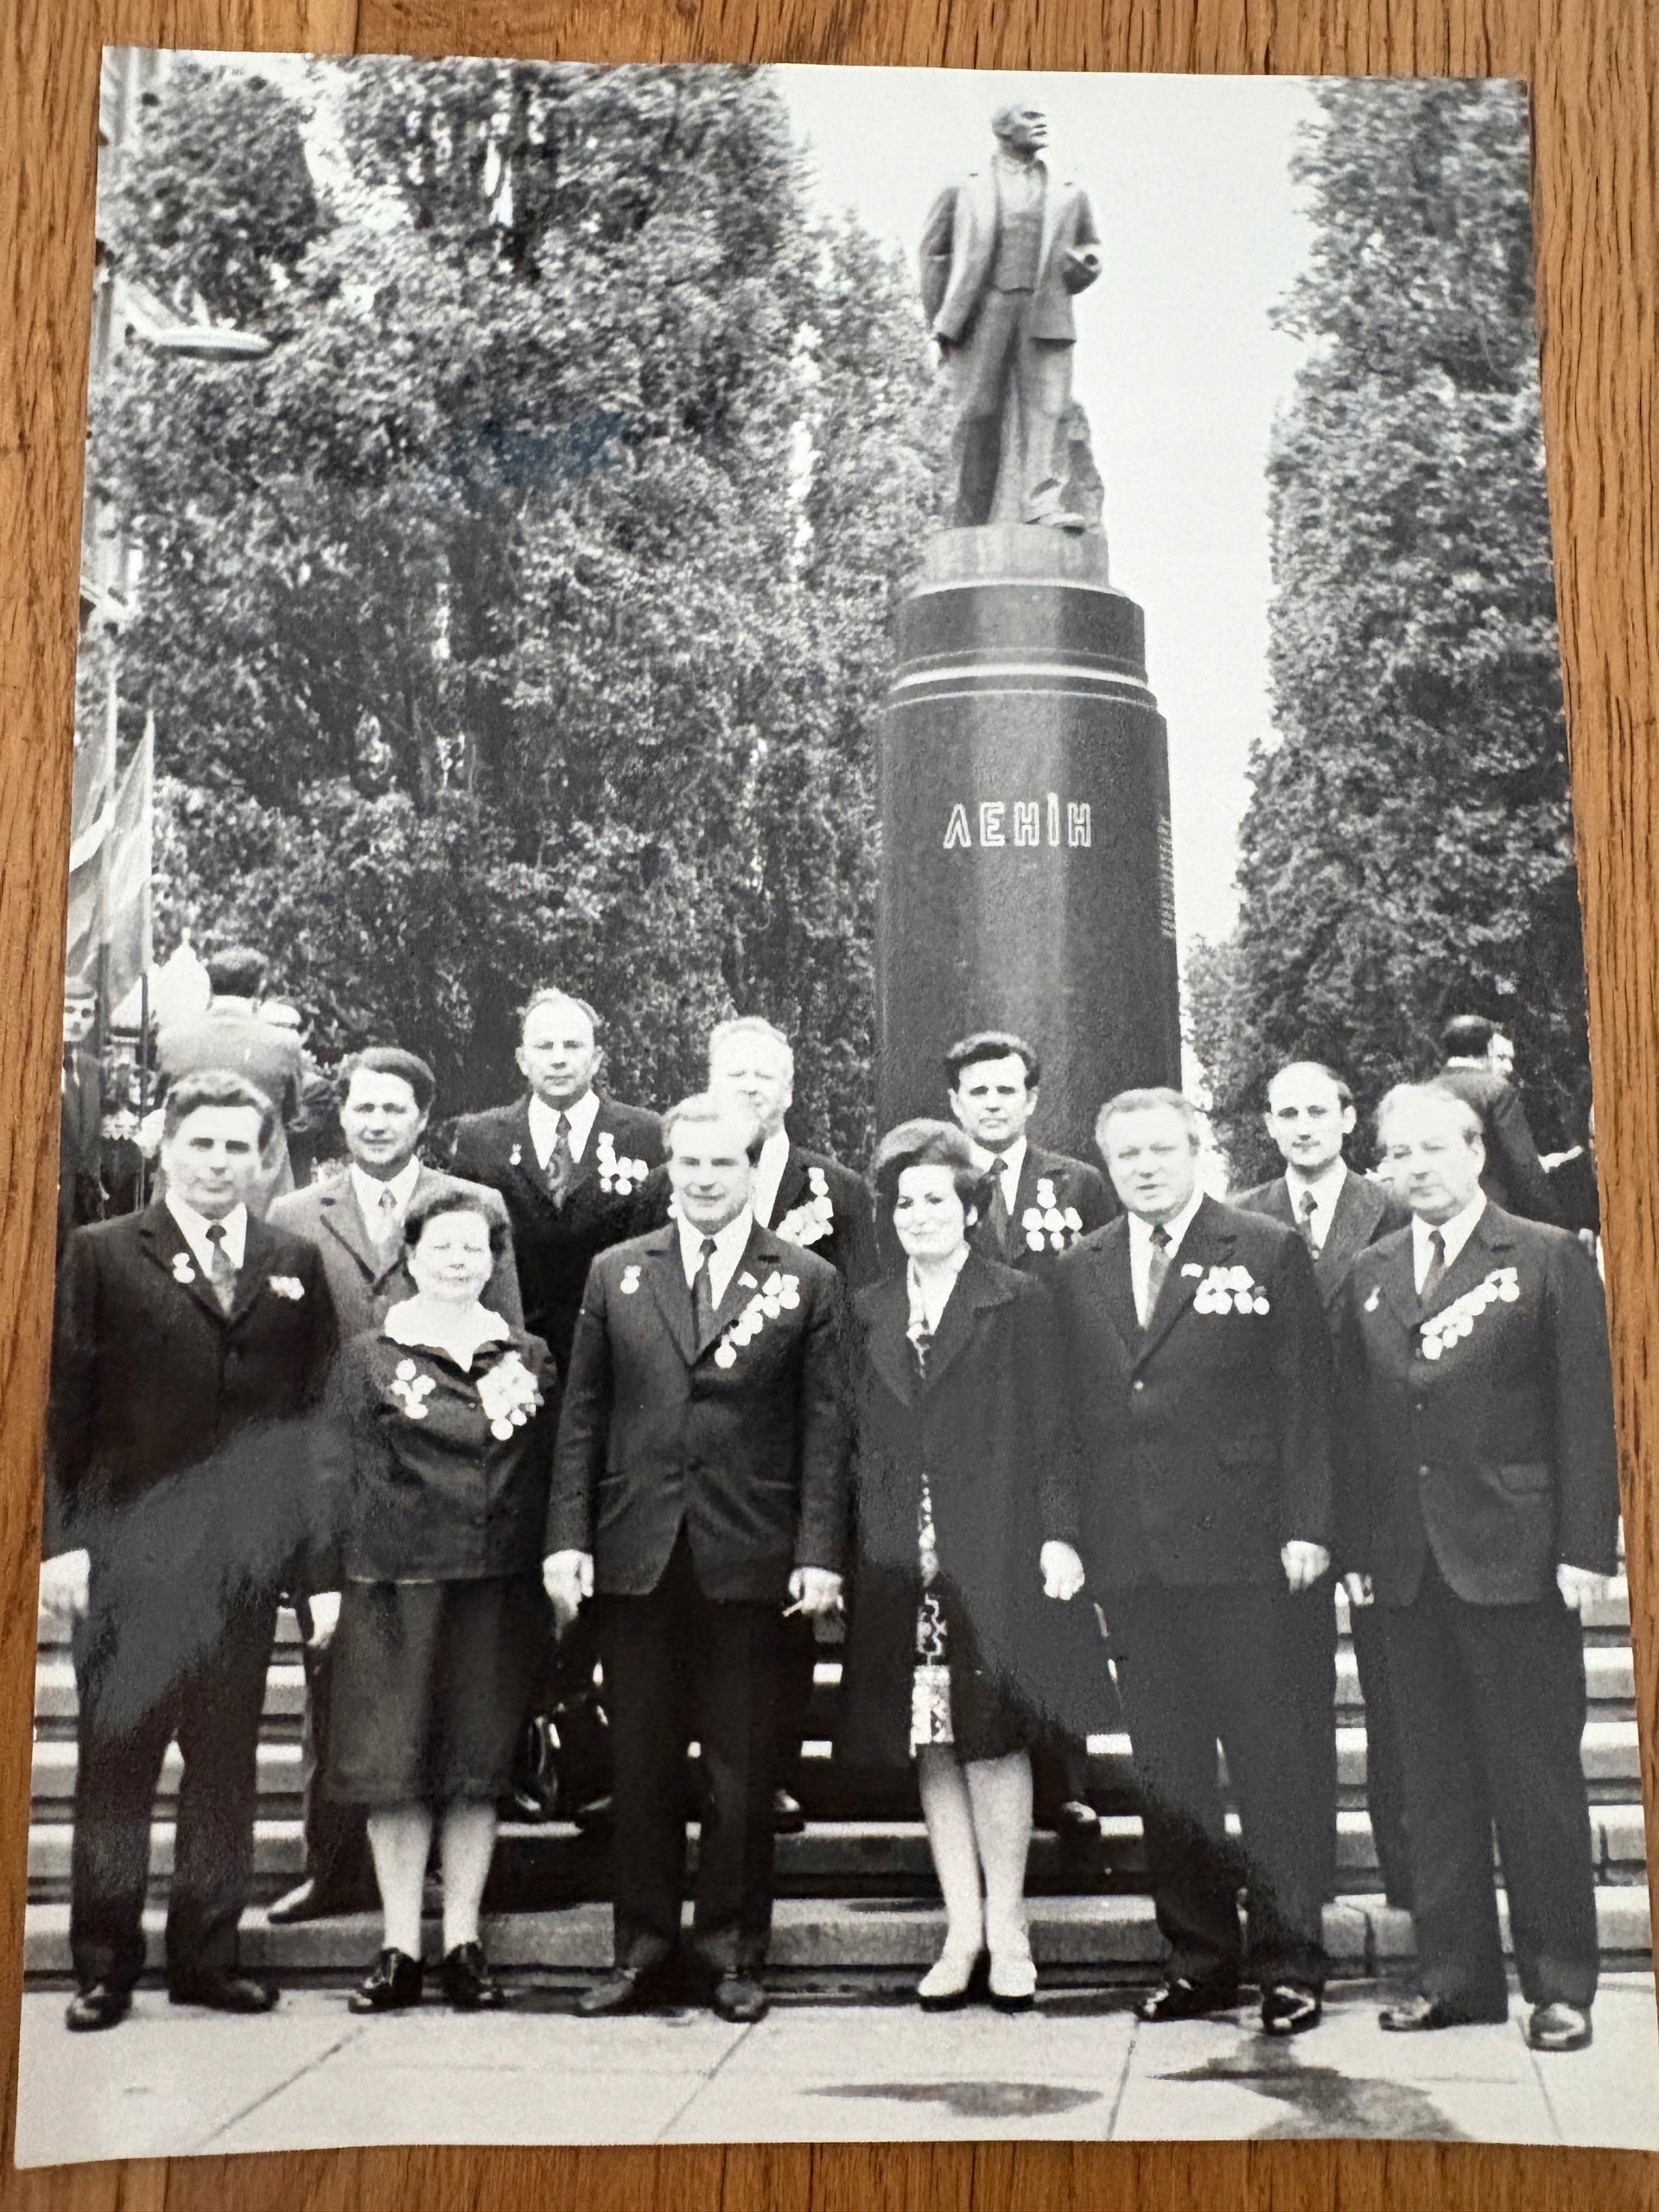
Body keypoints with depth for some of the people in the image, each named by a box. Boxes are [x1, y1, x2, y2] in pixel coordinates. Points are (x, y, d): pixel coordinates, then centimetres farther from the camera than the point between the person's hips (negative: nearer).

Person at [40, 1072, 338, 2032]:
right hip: (128, 1555, -2)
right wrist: (62, 1539, -7)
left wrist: (319, 1553, 3)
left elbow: (321, 1411, 8)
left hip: (248, 1560, 3)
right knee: (115, 1763, 5)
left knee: (228, 1765, 9)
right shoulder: (102, 1255, 1)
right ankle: (104, 1963, 17)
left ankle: (209, 1954, 21)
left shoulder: (296, 1266, 9)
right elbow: (65, 1407, -1)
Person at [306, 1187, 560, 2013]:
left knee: (478, 1767, 6)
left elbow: (549, 1474, 10)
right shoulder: (368, 1358, 3)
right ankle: (399, 1949, 12)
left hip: (499, 1593, 2)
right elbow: (336, 1476, 3)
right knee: (394, 1767, 1)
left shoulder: (529, 1359, 9)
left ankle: (464, 1944, 17)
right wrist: (327, 1582, -3)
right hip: (393, 1589, -2)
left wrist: (557, 1573, 4)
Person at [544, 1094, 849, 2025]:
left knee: (743, 1765, 5)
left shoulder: (808, 1282, 2)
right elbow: (582, 1416, 8)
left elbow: (824, 1426, 0)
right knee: (642, 1761, 9)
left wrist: (820, 1552, -8)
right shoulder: (616, 1274, 9)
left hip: (749, 1555, -2)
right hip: (636, 1553, 2)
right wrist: (568, 1537, 1)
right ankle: (645, 1947, 21)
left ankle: (734, 1948, 20)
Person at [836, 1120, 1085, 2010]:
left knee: (992, 1738, -1)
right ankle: (961, 1930, 17)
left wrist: (1057, 1534, -10)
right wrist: (839, 1552, 6)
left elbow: (1049, 1430, -1)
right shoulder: (867, 1314, 13)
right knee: (929, 1747, 7)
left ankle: (1005, 1928, 13)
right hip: (897, 1561, 4)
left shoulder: (1019, 1304, 2)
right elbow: (855, 1442, 12)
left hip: (990, 1553, -4)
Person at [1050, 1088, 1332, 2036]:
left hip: (1239, 1545, -3)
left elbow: (1307, 1399, -1)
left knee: (1271, 1760, 2)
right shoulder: (1079, 1272, 12)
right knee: (1166, 1769, 9)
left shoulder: (1270, 1253, 2)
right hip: (1129, 1556, 4)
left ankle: (1292, 1964, 13)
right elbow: (1071, 1411, 11)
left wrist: (1305, 1527, -8)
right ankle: (1201, 1960, 20)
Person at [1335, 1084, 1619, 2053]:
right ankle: (1457, 1974, 21)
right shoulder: (1370, 1276, 12)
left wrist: (1585, 1546, -10)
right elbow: (1357, 1421, 11)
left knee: (1537, 1777, 3)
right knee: (1436, 1781, 10)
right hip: (1409, 1566, 4)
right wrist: (1357, 1547, 6)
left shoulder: (1550, 1259, -1)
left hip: (1516, 1559, -4)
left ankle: (1561, 1982, 16)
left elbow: (1587, 1412, -4)